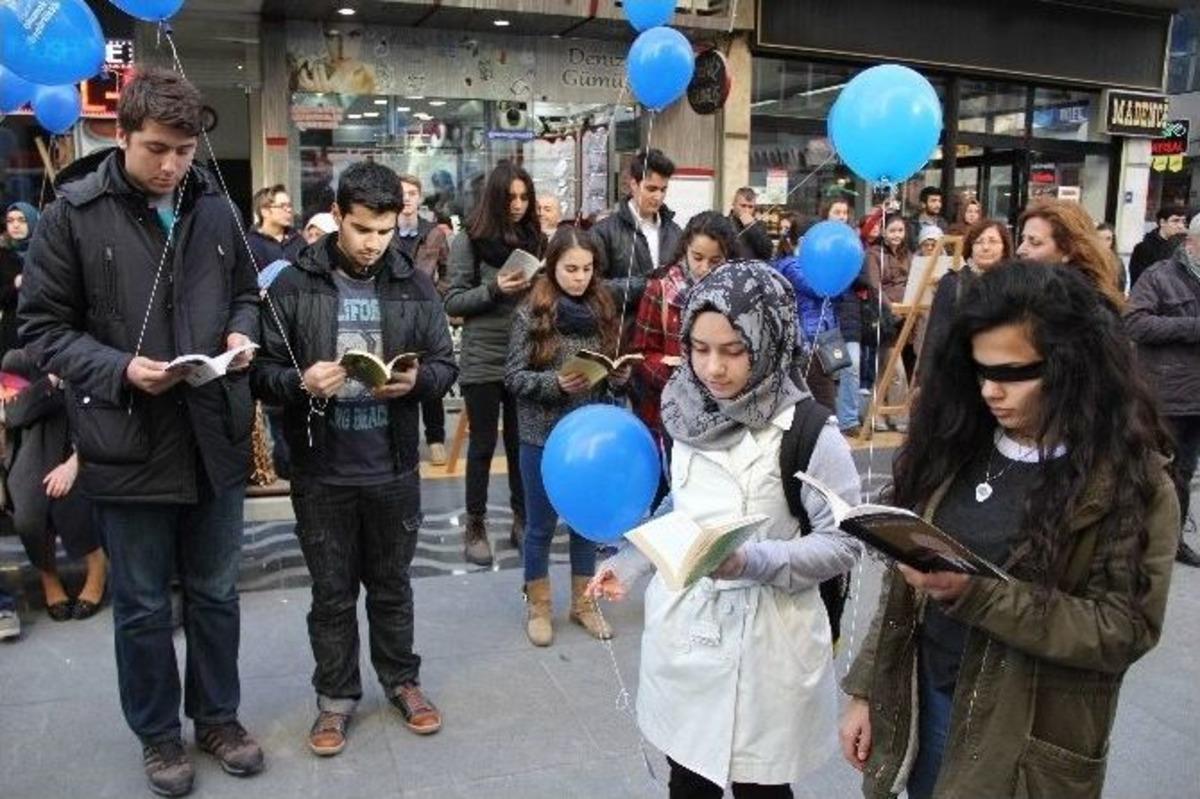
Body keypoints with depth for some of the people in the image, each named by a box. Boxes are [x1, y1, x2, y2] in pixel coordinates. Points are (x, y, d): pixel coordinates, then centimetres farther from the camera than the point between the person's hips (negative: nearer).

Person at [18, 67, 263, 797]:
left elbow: (245, 293, 15)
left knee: (216, 593, 17)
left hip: (216, 437, 3)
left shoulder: (214, 206, 3)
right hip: (130, 444, -3)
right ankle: (158, 734, 34)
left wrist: (241, 335, -6)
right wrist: (119, 368, -20)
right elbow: (43, 328, -5)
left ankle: (218, 716, 37)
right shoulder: (74, 214, -8)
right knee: (143, 606, 13)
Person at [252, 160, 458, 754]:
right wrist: (302, 382, -25)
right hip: (322, 472, -1)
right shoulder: (294, 286, -6)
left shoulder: (414, 284, -1)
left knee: (391, 584, 18)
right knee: (332, 593, 14)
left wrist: (417, 380, -19)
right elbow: (264, 372, -5)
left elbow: (446, 364, 3)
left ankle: (402, 680, 37)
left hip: (393, 469, 2)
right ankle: (335, 695, 32)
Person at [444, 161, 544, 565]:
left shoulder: (536, 239, 7)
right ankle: (475, 526, 18)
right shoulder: (469, 240, -4)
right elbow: (453, 302, -6)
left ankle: (522, 519, 25)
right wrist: (494, 290, -19)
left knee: (521, 442, 12)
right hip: (483, 360, -3)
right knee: (483, 444, 6)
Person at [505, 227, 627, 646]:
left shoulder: (603, 309, 2)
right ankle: (538, 606, 29)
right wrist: (555, 382, -25)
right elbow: (513, 377, -10)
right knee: (541, 525, 10)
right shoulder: (531, 313, -9)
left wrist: (620, 376, -11)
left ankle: (583, 602, 33)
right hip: (543, 435, -3)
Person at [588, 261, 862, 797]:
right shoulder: (688, 413, 0)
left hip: (764, 642, -4)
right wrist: (629, 564, 4)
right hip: (682, 627, 5)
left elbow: (843, 543, -13)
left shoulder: (809, 431, -16)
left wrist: (753, 561, -25)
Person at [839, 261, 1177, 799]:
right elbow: (904, 580, 3)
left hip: (1027, 742, -4)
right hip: (923, 702, 4)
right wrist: (865, 691, 4)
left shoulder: (1130, 477, -13)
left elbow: (1126, 630, -17)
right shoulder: (960, 443, -2)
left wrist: (975, 593, -27)